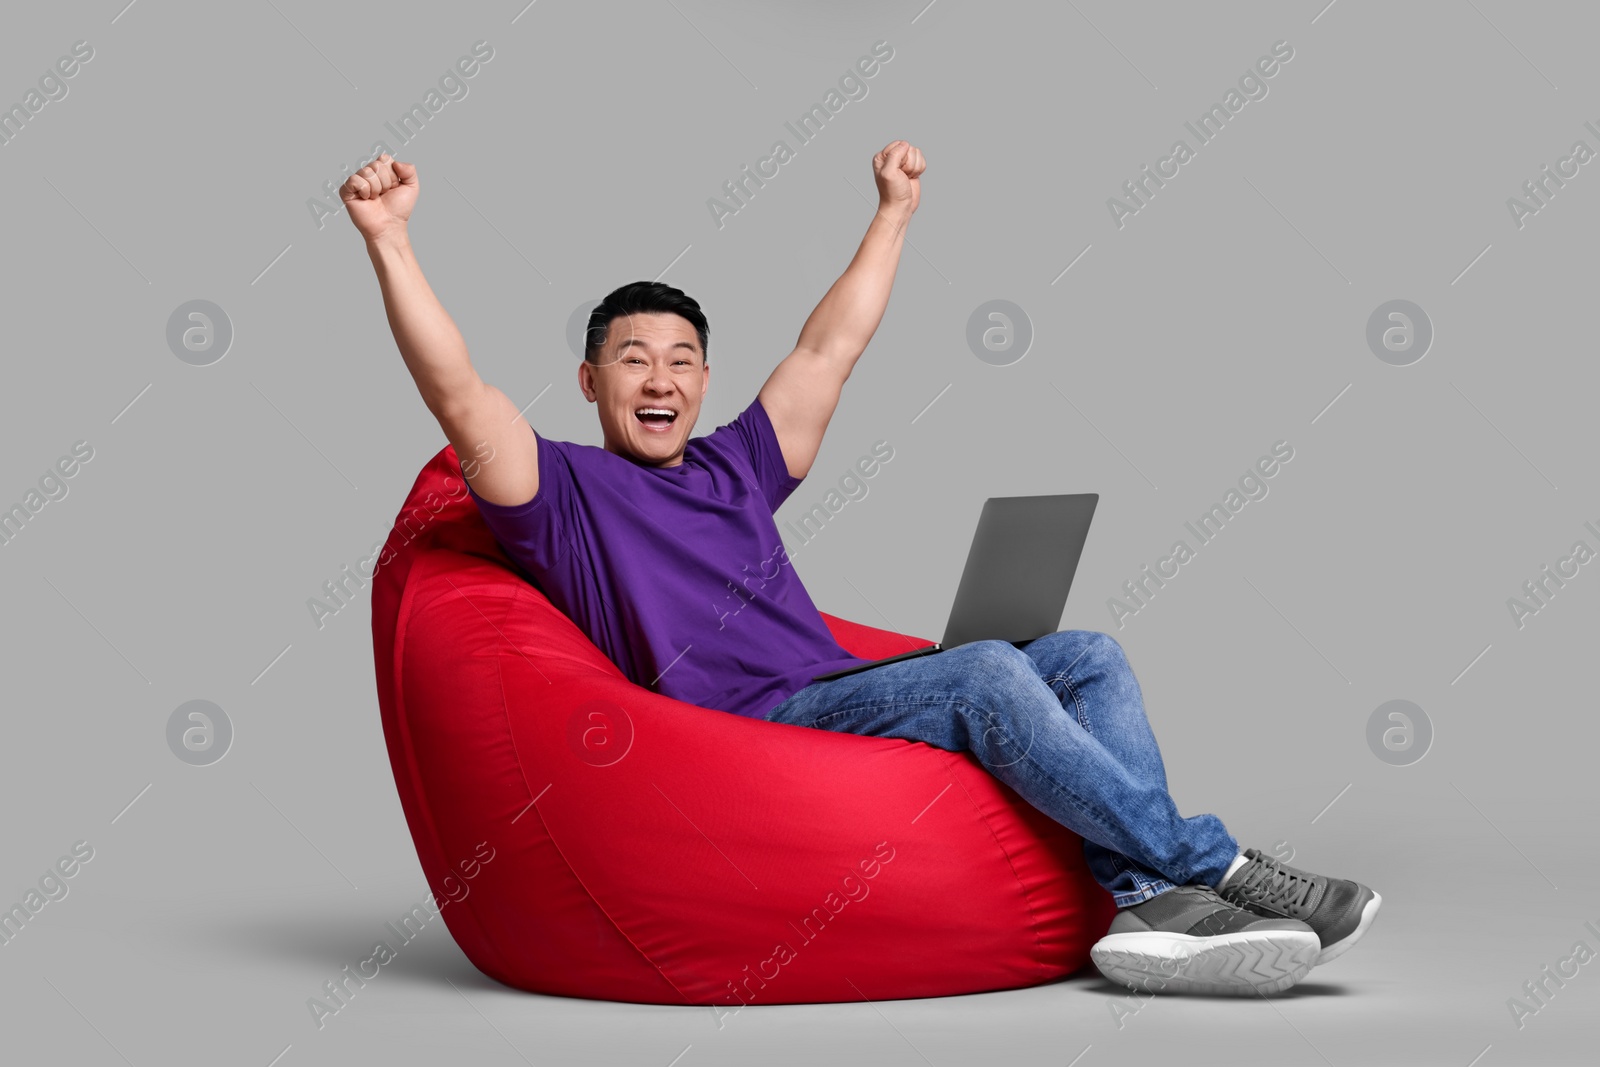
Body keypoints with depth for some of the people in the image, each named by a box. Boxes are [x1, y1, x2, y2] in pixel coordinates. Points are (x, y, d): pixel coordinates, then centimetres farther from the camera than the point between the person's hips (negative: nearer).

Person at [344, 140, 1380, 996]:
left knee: (1089, 657, -7)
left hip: (847, 699, 8)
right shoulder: (564, 488, 9)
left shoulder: (735, 468, 27)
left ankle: (1148, 901, -26)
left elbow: (830, 348, 32)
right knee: (986, 669, -27)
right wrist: (390, 243, -16)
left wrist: (895, 211, 34)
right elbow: (459, 393, -7)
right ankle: (1214, 866, -21)